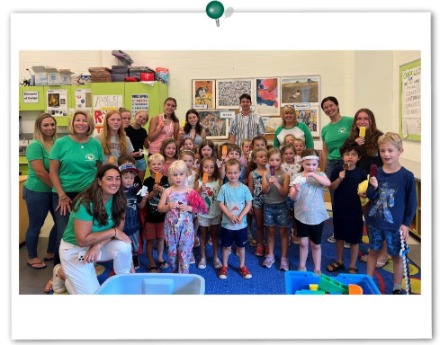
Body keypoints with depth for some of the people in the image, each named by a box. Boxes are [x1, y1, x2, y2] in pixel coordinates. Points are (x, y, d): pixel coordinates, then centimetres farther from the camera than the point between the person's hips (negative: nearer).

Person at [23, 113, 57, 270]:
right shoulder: (35, 145, -15)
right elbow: (40, 171, -21)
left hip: (53, 191, 7)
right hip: (37, 192, -7)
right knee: (36, 225, 7)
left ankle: (50, 253, 31)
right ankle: (32, 258, 26)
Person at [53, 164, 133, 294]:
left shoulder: (118, 200, -12)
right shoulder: (86, 203, -29)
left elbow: (119, 228, -9)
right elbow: (83, 240, -28)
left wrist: (98, 245, -23)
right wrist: (113, 232, -27)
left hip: (100, 244, 5)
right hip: (74, 249, -4)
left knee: (124, 246, -26)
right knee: (92, 294, -3)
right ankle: (62, 273, 21)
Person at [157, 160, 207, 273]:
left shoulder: (190, 192, -4)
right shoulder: (167, 191, -1)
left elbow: (198, 209, -2)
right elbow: (159, 208, 2)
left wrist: (189, 208, -19)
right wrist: (168, 206, -17)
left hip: (186, 226, -1)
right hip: (171, 226, 2)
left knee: (185, 251, 0)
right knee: (172, 251, 13)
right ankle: (175, 272, 32)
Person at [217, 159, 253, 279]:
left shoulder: (244, 188, -5)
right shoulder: (224, 188, -7)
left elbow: (249, 204, -4)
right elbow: (221, 204, -8)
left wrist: (241, 216, -17)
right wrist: (231, 216, -19)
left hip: (242, 224, 1)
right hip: (227, 223, -1)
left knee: (241, 246, 15)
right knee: (226, 246, 13)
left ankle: (242, 266, 32)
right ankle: (224, 267, 30)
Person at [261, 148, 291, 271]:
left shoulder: (285, 175, -9)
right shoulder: (266, 174, -2)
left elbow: (285, 193, -13)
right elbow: (264, 191, -8)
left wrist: (277, 183, -27)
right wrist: (269, 183, -27)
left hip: (281, 206, -2)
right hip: (268, 206, 2)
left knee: (283, 232, 5)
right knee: (270, 231, 13)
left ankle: (284, 257, 16)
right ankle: (270, 255, 26)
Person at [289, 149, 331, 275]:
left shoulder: (320, 175, -4)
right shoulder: (297, 177, -6)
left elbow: (328, 183, -26)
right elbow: (293, 198, -10)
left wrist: (313, 174, -34)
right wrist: (296, 191, -31)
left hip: (317, 216, 0)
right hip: (302, 215, 0)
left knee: (316, 244, 12)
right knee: (303, 243, 12)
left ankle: (317, 269, 27)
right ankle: (302, 266, 29)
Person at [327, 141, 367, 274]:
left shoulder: (361, 173, -4)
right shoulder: (337, 171, -4)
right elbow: (331, 188, -7)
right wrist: (340, 179, -22)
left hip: (355, 211, -1)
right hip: (339, 210, 1)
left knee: (354, 240, 9)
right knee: (339, 237, 17)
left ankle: (352, 266, 24)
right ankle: (339, 261, 35)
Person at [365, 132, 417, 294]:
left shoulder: (407, 176, -11)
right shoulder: (376, 172, -3)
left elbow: (412, 203, -6)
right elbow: (370, 196, -1)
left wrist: (406, 224, -7)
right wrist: (373, 187, -21)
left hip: (395, 225, -3)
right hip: (375, 222, 3)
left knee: (397, 255, 11)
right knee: (373, 251, 17)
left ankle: (397, 288, 27)